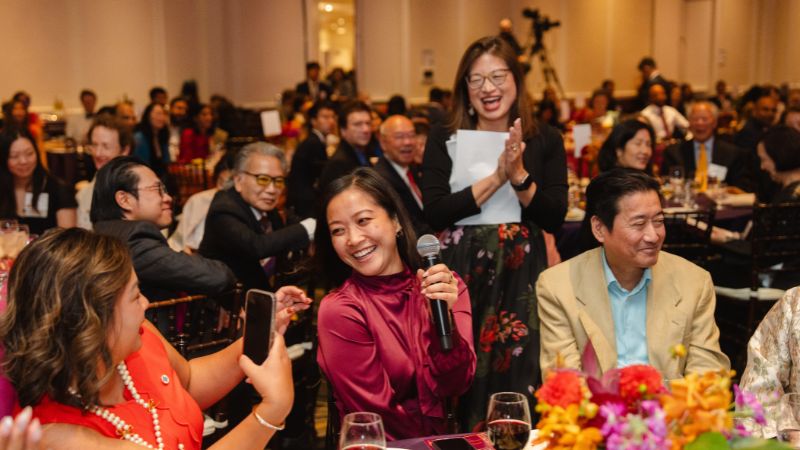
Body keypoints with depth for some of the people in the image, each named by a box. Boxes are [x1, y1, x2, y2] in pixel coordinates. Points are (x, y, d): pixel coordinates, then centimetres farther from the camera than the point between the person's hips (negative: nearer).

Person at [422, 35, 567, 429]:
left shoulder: (545, 140, 3)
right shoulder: (444, 140, 2)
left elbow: (555, 219, -3)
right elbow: (434, 214, -10)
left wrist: (519, 176, -17)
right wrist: (496, 177, -16)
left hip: (522, 275, 1)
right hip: (463, 274, 0)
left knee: (519, 380, 5)